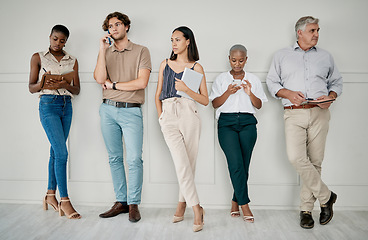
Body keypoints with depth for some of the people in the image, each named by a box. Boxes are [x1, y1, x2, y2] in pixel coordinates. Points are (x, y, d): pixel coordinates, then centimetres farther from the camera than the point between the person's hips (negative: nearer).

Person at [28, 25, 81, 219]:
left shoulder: (72, 61, 12)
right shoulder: (38, 57, 5)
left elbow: (77, 90, 8)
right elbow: (31, 87, 3)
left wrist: (65, 85, -13)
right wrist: (43, 84, -19)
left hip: (66, 106, 4)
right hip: (48, 105, -4)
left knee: (56, 151, 8)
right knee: (62, 152, -12)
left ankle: (50, 195, 20)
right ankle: (64, 200, -6)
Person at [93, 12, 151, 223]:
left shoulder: (141, 51, 3)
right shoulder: (105, 52, 13)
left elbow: (142, 82, -10)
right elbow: (100, 78, -4)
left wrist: (113, 85, -4)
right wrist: (103, 50, -6)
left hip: (131, 111, -4)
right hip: (108, 110, 4)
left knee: (134, 159, -8)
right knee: (115, 158, 7)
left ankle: (133, 204, 3)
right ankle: (121, 202, 17)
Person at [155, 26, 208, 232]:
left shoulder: (196, 67, 8)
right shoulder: (165, 64, 16)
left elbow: (205, 100, 4)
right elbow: (158, 95, 20)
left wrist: (187, 89, -11)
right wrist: (160, 116, 7)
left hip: (189, 115, -1)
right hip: (169, 117, 1)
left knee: (189, 165, 2)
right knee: (182, 164, -11)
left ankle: (182, 204, 19)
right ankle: (197, 209, -4)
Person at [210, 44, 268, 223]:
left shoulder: (253, 79, 15)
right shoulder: (221, 79, 12)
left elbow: (259, 105, 11)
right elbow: (215, 104, 6)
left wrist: (250, 93, -8)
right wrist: (228, 92, -10)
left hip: (247, 122, 2)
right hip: (227, 122, -1)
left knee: (244, 165, -3)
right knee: (236, 163, -14)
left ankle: (235, 202, 12)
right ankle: (244, 205, -7)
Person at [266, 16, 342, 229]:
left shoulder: (325, 57, 18)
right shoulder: (282, 56, 15)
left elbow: (337, 82, 20)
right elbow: (272, 82, 13)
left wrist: (330, 97, -2)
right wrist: (289, 93, -6)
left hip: (319, 114, 1)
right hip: (294, 114, -1)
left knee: (315, 161, 0)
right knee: (296, 157, -18)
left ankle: (306, 208, 12)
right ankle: (326, 196, 0)